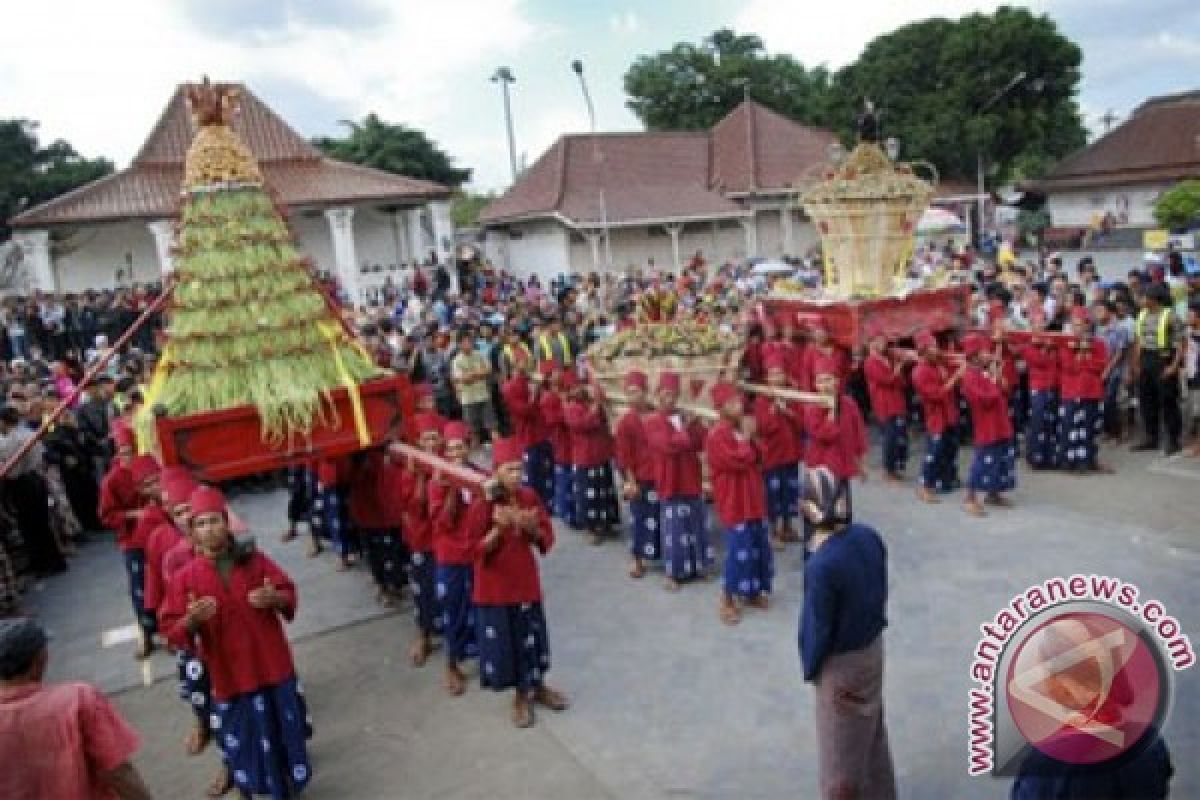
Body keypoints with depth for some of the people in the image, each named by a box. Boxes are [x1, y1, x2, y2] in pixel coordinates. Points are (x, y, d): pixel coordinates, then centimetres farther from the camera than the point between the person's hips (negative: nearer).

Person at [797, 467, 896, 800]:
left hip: (841, 663, -7)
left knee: (841, 748, 15)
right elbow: (880, 591, 2)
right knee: (872, 728, 28)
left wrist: (810, 668, -4)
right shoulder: (869, 536, -12)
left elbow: (818, 628, -22)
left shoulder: (821, 565, -33)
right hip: (873, 647, 7)